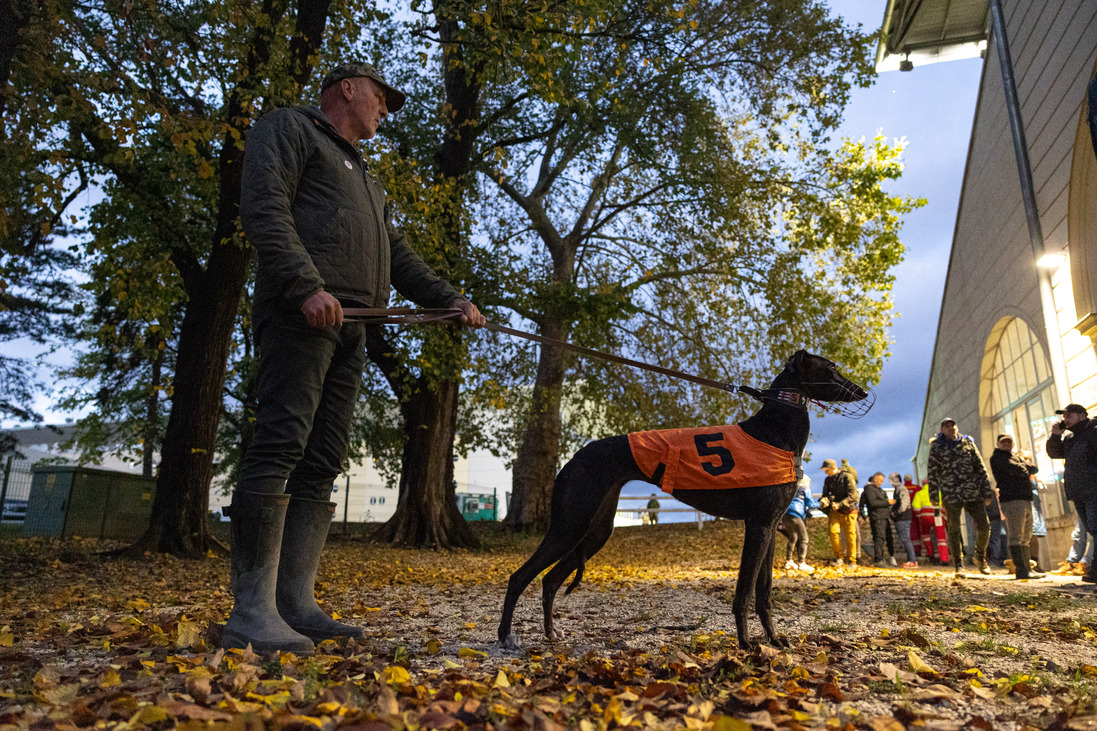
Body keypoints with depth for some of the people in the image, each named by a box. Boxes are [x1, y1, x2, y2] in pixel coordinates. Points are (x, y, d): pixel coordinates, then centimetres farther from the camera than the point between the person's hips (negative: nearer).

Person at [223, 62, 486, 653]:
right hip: (302, 311, -8)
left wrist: (449, 298, 13)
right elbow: (263, 209, -7)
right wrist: (307, 285, -20)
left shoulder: (363, 178, 36)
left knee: (321, 465, 1)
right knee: (280, 445, -16)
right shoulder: (289, 128, 12)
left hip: (348, 326, 9)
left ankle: (295, 604, 3)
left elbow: (398, 256, 29)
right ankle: (252, 613, -15)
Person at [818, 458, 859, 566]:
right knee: (833, 531, -16)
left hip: (848, 510, -4)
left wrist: (840, 504, -26)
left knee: (850, 536, -2)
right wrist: (824, 500, -16)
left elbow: (852, 496, -16)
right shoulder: (828, 480, 7)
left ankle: (851, 561, 12)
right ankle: (838, 557, -4)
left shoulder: (847, 477, -11)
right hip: (835, 510, 4)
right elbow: (826, 494, 8)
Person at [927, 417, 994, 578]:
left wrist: (986, 490, 5)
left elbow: (980, 467, 11)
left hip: (973, 492, 2)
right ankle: (959, 567, 7)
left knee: (984, 526, -1)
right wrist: (933, 494, -2)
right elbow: (932, 471, 5)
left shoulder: (968, 443, 11)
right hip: (951, 495, -2)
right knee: (953, 530, -2)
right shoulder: (936, 447, 7)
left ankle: (980, 558, 24)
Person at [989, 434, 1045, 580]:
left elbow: (1034, 469, 11)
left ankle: (1027, 569, 17)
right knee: (1015, 537, -11)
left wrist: (1025, 469, -4)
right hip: (1011, 500, -9)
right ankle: (1021, 570, -12)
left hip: (1026, 499, 9)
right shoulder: (997, 458, 0)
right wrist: (1027, 469, 5)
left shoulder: (1016, 457, 26)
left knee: (1025, 538, 12)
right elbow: (1016, 470, -13)